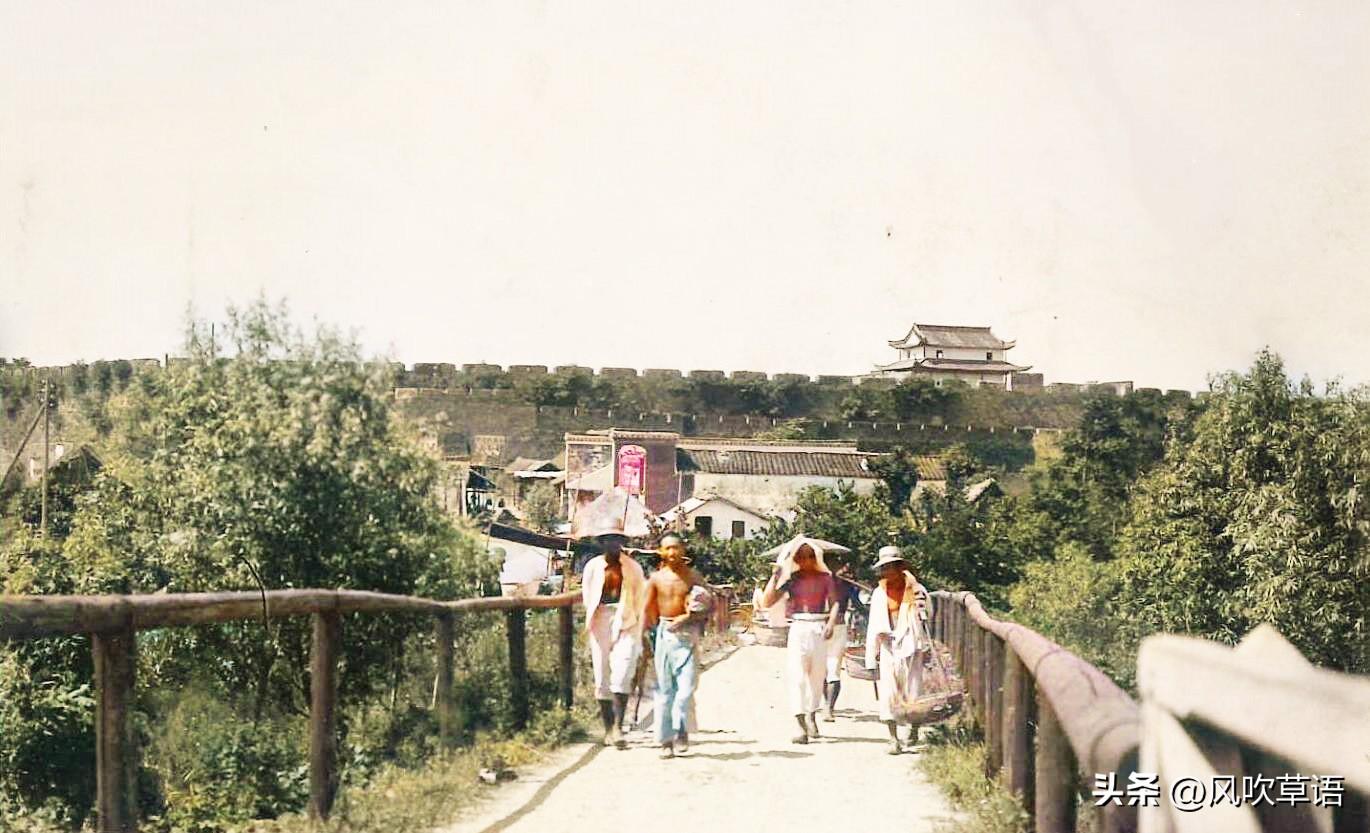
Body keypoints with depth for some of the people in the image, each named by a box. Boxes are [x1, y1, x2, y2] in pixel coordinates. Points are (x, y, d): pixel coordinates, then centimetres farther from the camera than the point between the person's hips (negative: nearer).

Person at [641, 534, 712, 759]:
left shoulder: (692, 576, 3)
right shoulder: (657, 578, 6)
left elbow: (709, 605, 3)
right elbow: (647, 609, 9)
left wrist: (688, 617, -11)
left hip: (687, 633, -1)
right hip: (664, 632, 1)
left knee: (686, 685, -12)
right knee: (664, 688, 3)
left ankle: (680, 730, 5)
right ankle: (666, 740, 7)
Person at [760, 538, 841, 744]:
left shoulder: (825, 578, 6)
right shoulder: (792, 579, 5)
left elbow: (834, 603, 1)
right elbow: (767, 601, 1)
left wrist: (830, 624, -15)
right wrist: (775, 576, -8)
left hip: (819, 628, 1)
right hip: (798, 628, -1)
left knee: (818, 674, 10)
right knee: (797, 675, -9)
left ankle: (812, 716, 32)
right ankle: (801, 726, -11)